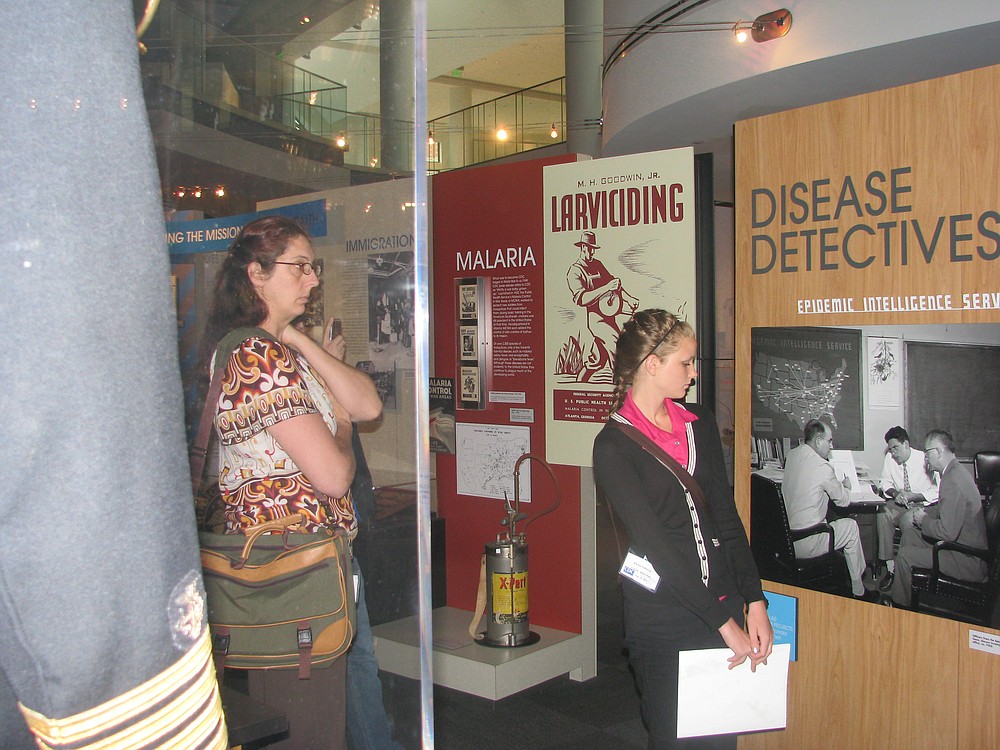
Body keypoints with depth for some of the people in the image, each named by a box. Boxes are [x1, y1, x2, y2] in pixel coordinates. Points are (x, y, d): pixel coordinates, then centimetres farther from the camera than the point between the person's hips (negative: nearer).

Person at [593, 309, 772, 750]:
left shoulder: (699, 423, 9)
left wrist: (754, 601, -3)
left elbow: (726, 515, 6)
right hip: (662, 622, -5)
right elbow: (656, 545, -15)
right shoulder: (614, 446, -11)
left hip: (724, 606, 6)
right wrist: (725, 622, -15)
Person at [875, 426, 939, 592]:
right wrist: (895, 492, -11)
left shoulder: (925, 460, -14)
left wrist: (913, 496, -22)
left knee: (907, 520, -35)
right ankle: (890, 566, -23)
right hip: (901, 504, 5)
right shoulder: (890, 458, -1)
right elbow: (885, 483, 10)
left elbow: (937, 492, -14)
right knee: (883, 514, -26)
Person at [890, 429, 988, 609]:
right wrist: (925, 513, 7)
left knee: (904, 555, -10)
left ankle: (901, 605, 10)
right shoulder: (955, 472, 6)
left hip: (967, 561, -11)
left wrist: (924, 521, -12)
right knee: (909, 532, 15)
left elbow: (948, 532, -29)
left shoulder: (953, 482, -28)